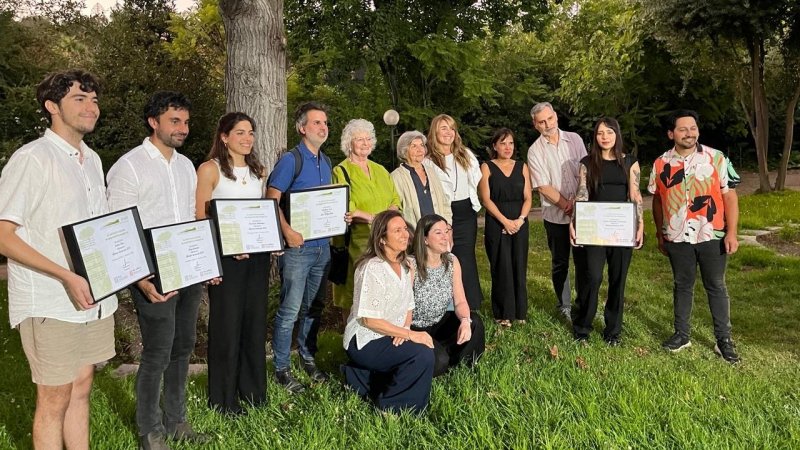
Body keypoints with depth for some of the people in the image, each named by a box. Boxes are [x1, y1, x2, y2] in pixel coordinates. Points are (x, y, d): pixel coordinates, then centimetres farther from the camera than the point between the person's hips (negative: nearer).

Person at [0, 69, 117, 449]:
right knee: (54, 399, 4)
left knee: (80, 388, 16)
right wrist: (66, 276, -23)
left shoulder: (92, 159, 12)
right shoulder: (31, 159, -11)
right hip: (49, 303, -7)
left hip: (94, 297, 7)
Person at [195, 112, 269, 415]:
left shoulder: (258, 171, 13)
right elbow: (201, 218, -9)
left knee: (255, 321, 12)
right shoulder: (210, 169, -6)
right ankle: (223, 398, 16)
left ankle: (253, 390, 27)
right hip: (226, 255, -6)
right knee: (227, 324, 2)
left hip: (257, 253, 6)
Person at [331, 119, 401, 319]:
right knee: (354, 295, -2)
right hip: (356, 242, -5)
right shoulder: (341, 171, -1)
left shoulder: (380, 170, 18)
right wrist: (373, 218, -18)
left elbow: (395, 200, 14)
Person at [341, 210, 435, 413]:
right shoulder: (372, 268, -20)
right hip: (364, 341, -8)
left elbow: (407, 307, 10)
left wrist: (404, 330, -12)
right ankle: (392, 406, -2)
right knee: (423, 354, -24)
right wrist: (411, 335, -22)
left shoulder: (406, 266, 5)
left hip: (391, 337, 8)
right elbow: (369, 320, -22)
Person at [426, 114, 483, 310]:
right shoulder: (428, 159, -5)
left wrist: (477, 203, 10)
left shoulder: (466, 155, 11)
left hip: (466, 212, 4)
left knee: (466, 258, 5)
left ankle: (472, 307, 12)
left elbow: (478, 182, 16)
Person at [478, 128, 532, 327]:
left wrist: (520, 219, -10)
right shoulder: (487, 167, 2)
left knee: (519, 266, 3)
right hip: (496, 224, -3)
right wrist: (505, 221, -13)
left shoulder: (522, 167, 11)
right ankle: (503, 313, 6)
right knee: (501, 267, -2)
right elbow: (486, 199, -6)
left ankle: (519, 311, 13)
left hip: (520, 224, 3)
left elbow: (527, 198, 6)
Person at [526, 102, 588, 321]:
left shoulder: (574, 139, 4)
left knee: (583, 259, 7)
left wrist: (578, 200, -11)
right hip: (555, 214, -2)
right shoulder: (535, 151, -4)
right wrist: (567, 206, -13)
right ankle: (564, 305, 23)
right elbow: (543, 187, -8)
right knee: (560, 262, 9)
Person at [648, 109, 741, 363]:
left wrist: (732, 232, -9)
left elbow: (729, 196, -4)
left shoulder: (716, 158, -4)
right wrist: (660, 234, 11)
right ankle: (682, 334, 26)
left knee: (716, 287, 8)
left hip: (712, 236, -1)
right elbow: (657, 200, 9)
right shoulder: (661, 164, 1)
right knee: (682, 286, 13)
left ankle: (724, 340, 17)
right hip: (677, 238, 2)